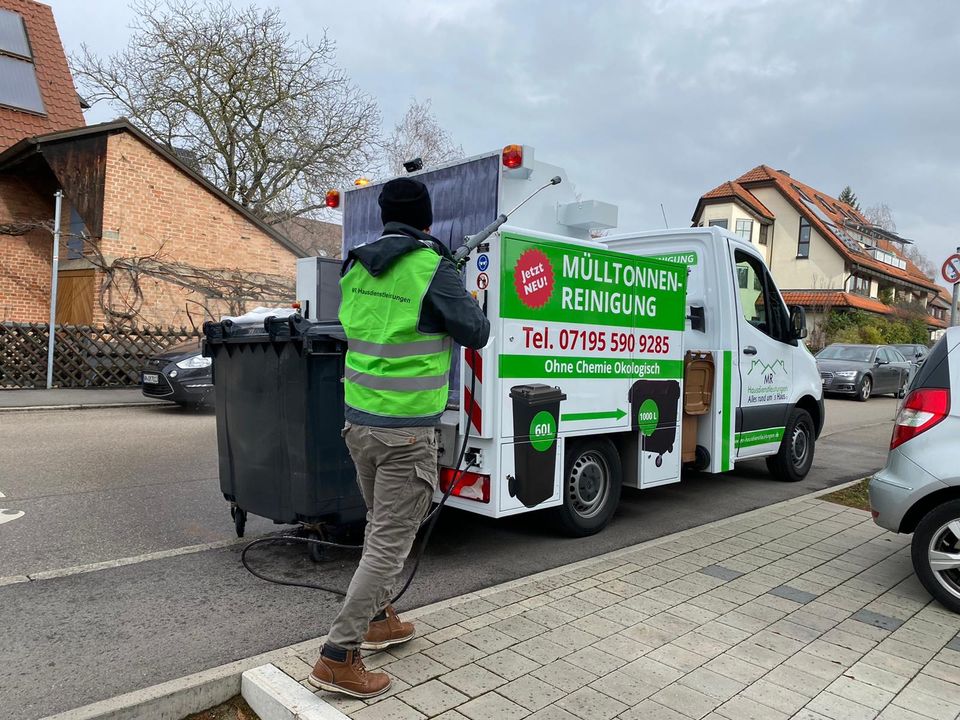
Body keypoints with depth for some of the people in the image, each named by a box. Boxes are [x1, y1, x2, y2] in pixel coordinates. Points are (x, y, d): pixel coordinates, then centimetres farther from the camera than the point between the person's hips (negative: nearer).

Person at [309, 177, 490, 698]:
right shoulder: (432, 270, -14)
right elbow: (476, 333, -5)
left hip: (359, 422, 8)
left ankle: (378, 619, 38)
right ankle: (338, 658, 6)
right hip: (405, 432, -7)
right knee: (390, 543, 2)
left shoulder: (355, 267, 6)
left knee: (379, 526, 23)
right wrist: (468, 304, 17)